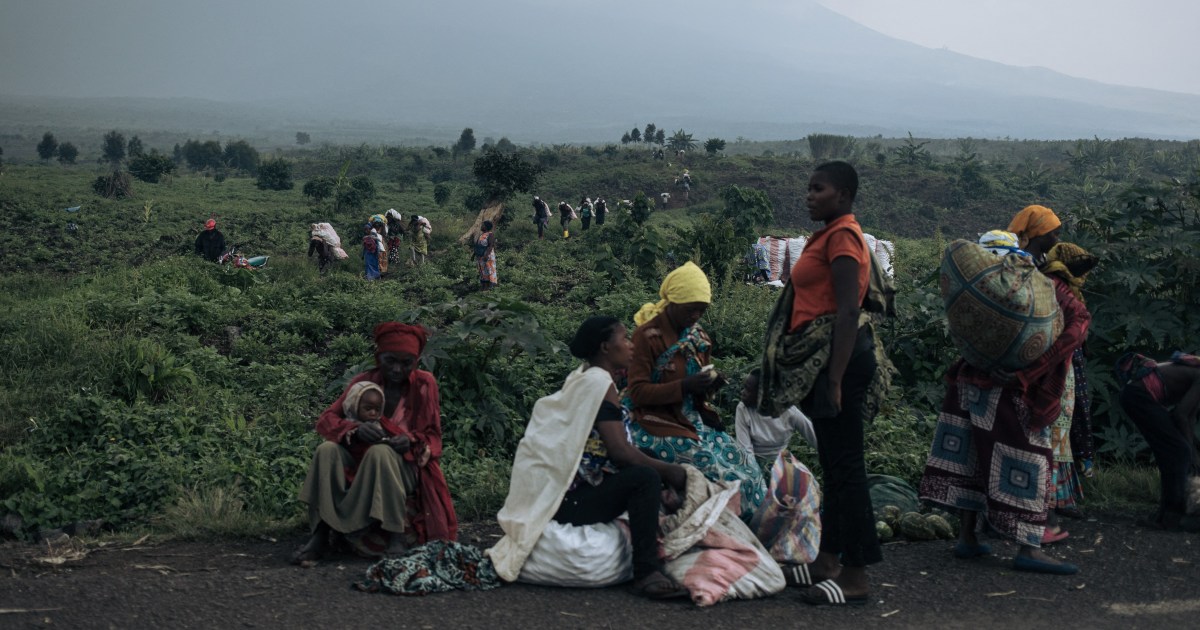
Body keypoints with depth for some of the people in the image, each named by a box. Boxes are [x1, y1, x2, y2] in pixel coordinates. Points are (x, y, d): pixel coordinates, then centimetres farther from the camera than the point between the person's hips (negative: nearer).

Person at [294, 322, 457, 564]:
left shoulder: (424, 383, -1)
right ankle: (320, 534, -31)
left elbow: (432, 438, 2)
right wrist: (355, 429, -26)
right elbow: (326, 419, -4)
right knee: (327, 450, -27)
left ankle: (396, 537, -36)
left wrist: (412, 442, -22)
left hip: (405, 469, -3)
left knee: (380, 453, -36)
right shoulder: (363, 382, 4)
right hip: (358, 463, 3)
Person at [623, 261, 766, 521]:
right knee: (722, 475, -22)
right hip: (660, 426, -7)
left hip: (695, 420, 7)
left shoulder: (699, 337, 10)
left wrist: (708, 387, -3)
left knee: (747, 466, -9)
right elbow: (637, 391, -16)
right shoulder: (647, 336, -12)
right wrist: (684, 386, -26)